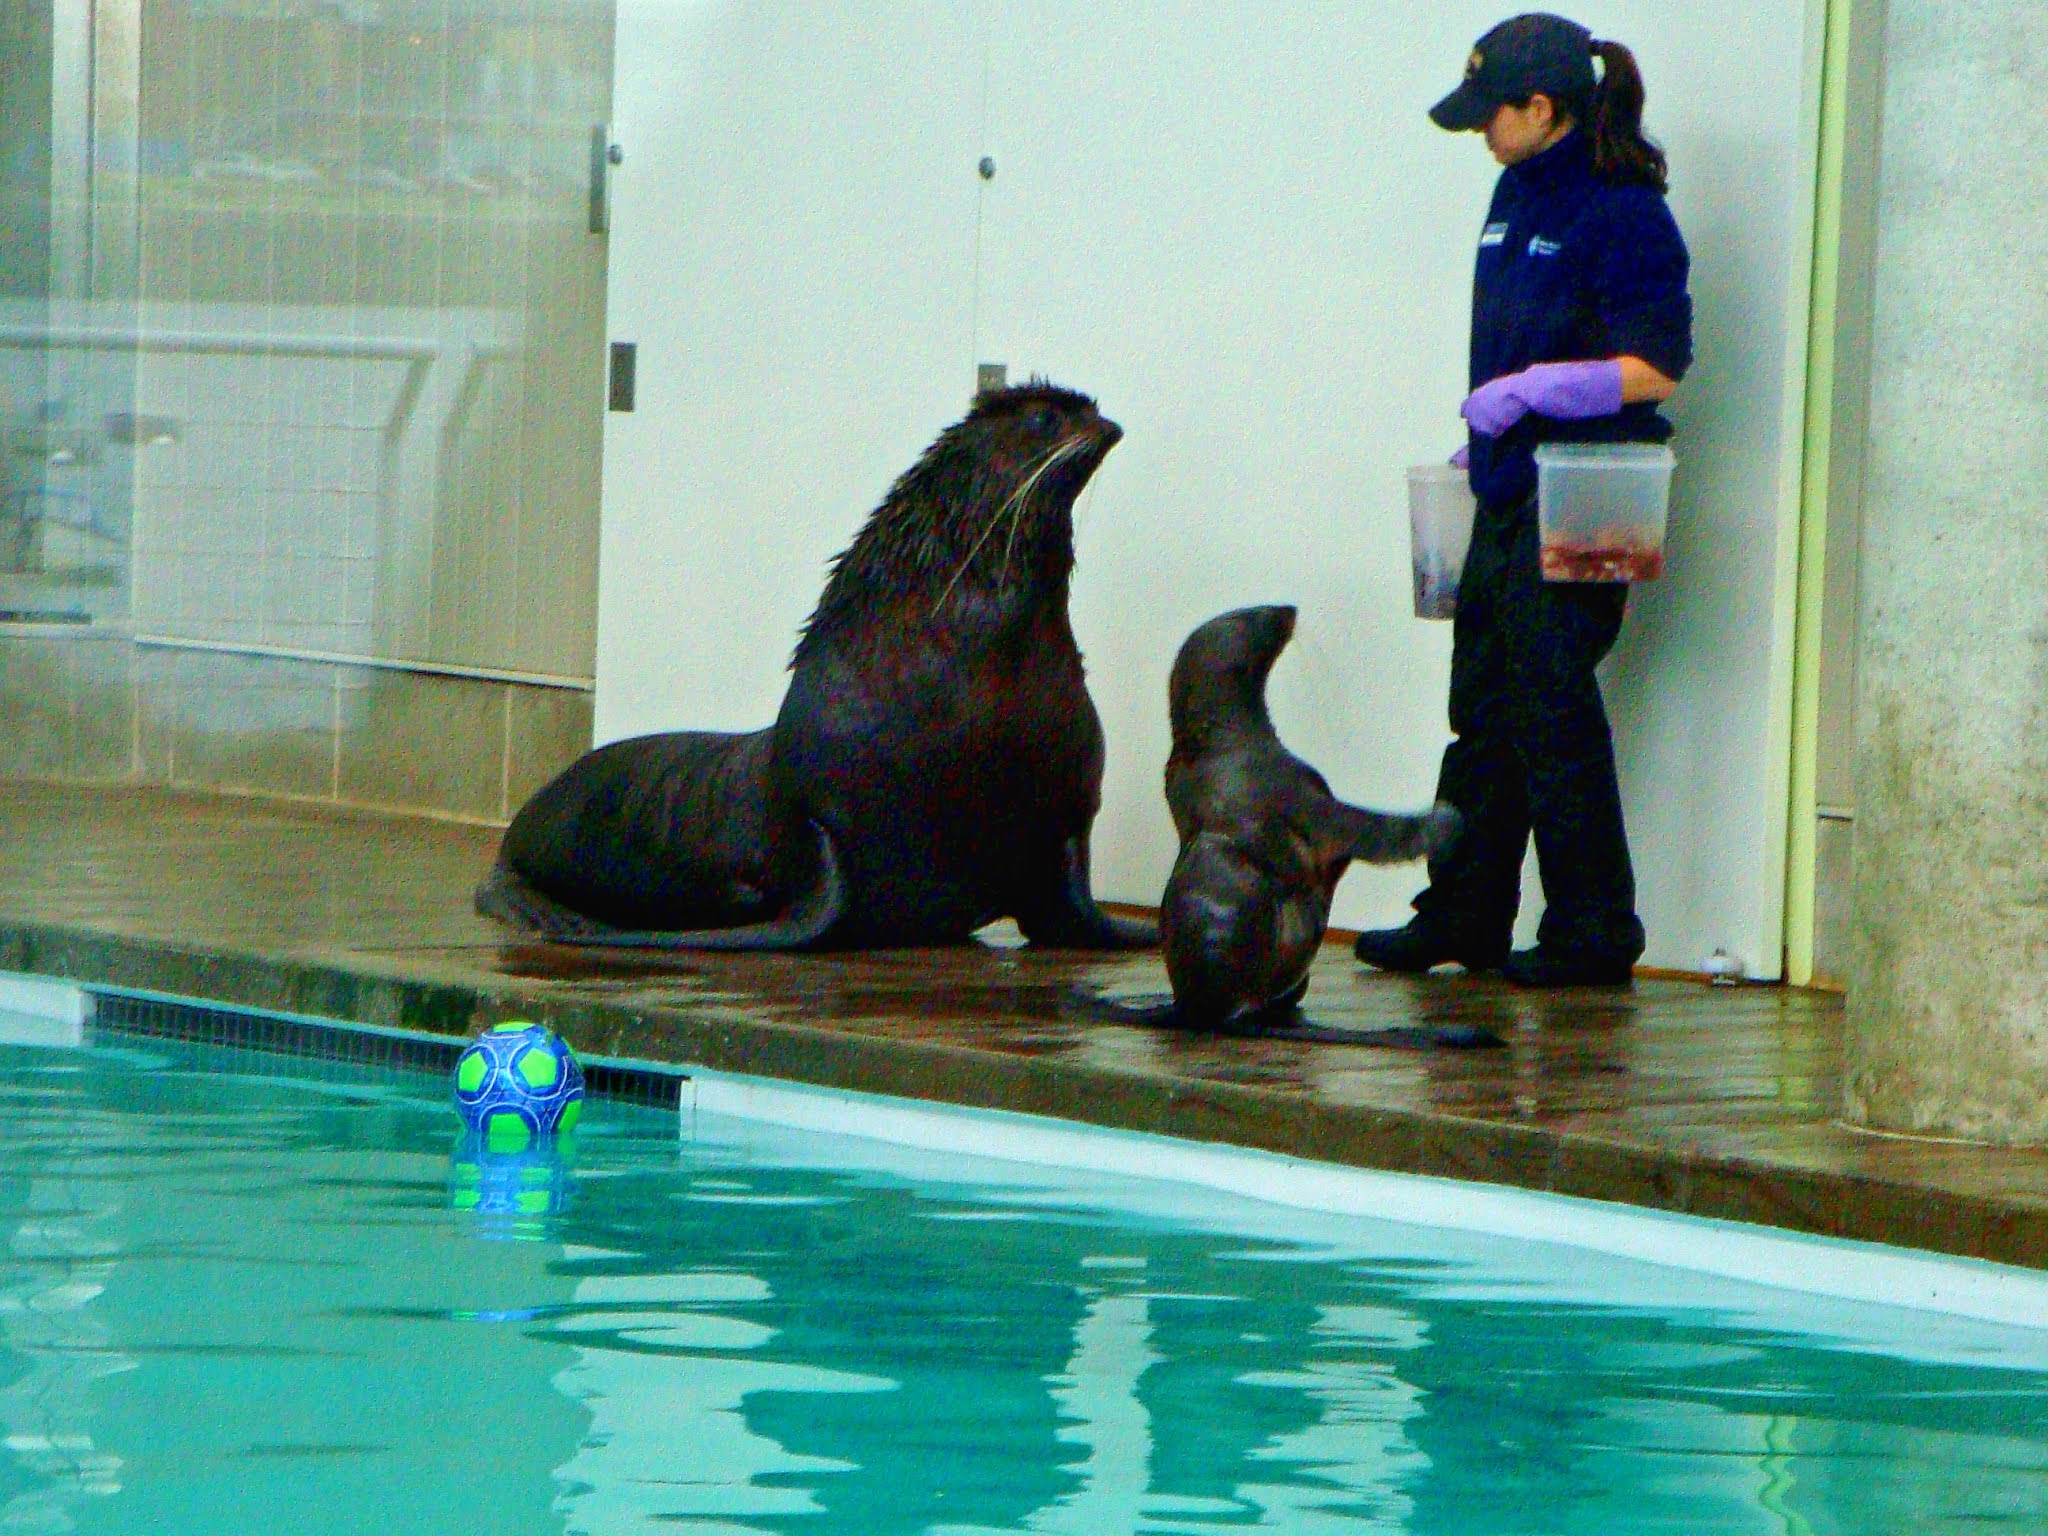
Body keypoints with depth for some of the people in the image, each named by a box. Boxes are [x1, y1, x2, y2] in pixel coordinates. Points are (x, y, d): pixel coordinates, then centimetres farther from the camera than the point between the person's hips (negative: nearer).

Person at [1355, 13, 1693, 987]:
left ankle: (1592, 933, 0)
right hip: (1511, 488, 9)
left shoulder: (1620, 213, -13)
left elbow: (1655, 367, -16)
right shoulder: (1517, 195, 13)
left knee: (1552, 709, -7)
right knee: (1482, 706, 12)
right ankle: (1463, 916, 20)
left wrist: (1528, 390, -18)